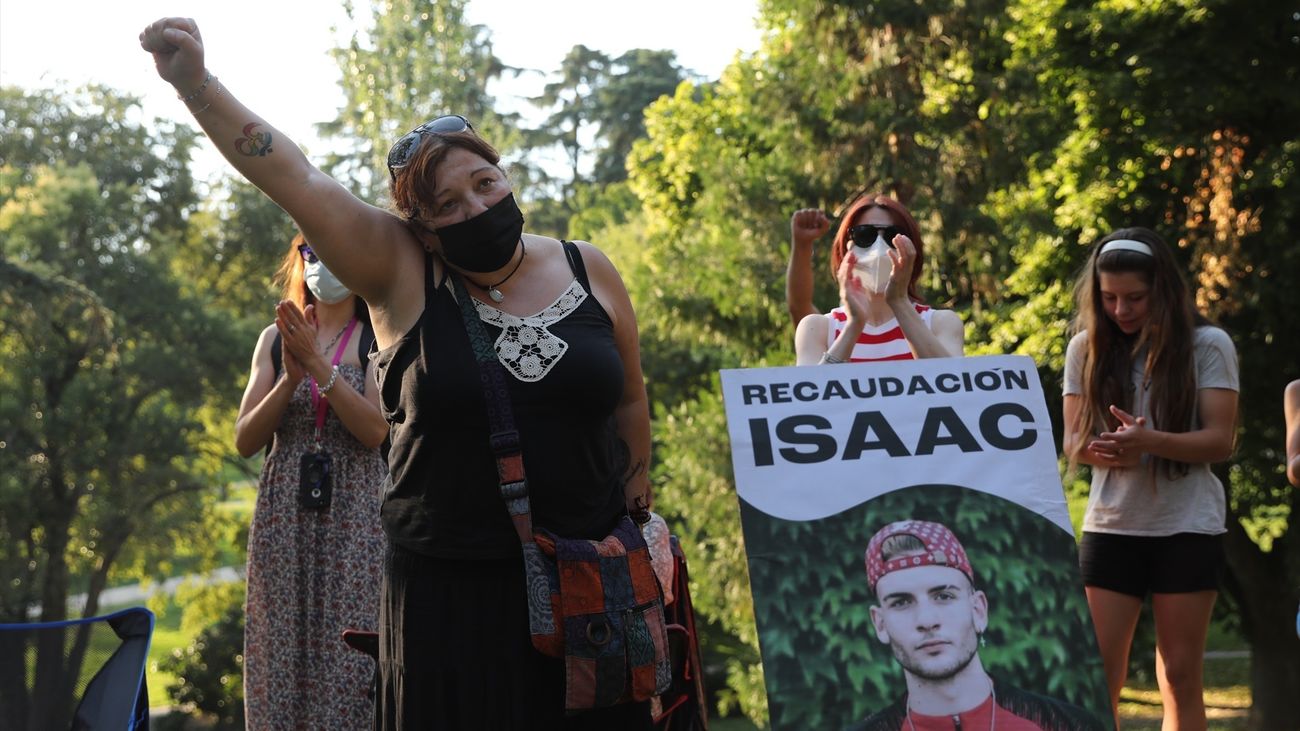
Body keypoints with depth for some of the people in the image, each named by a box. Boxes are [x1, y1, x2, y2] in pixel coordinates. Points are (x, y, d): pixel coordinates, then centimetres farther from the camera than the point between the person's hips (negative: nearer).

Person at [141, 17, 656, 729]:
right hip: (451, 587, -2)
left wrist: (636, 504, 17)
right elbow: (296, 178, -16)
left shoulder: (588, 270, 2)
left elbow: (628, 401, 14)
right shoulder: (401, 272, -5)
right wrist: (195, 81, -26)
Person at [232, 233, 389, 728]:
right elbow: (245, 441, 6)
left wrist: (317, 363, -16)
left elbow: (375, 429, -10)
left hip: (354, 518, -3)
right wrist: (290, 377, -8)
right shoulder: (274, 339, 13)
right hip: (284, 516, 3)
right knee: (280, 655, 0)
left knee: (347, 657, -8)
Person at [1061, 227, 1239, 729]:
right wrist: (1110, 451, -18)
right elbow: (1073, 441, 5)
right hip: (1110, 526, 2)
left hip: (1188, 528, -2)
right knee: (1097, 676, -4)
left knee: (1180, 677, 3)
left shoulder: (1208, 345, -3)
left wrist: (1149, 442, -26)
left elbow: (1219, 441, -8)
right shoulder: (1088, 348, 5)